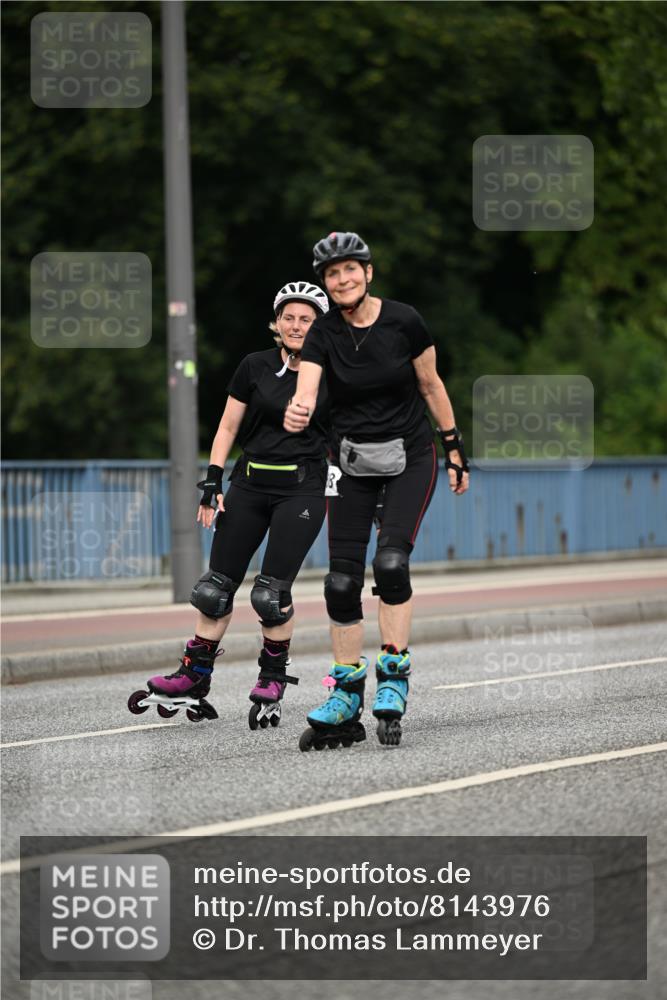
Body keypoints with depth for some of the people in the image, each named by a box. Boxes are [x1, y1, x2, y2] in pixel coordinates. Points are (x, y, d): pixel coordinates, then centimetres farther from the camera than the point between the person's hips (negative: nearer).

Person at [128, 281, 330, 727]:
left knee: (271, 593, -11)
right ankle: (195, 678, 15)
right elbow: (228, 427, 8)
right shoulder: (255, 367, 3)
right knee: (216, 587, 2)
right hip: (250, 485, 2)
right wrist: (212, 481, 0)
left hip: (302, 489, -2)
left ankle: (273, 682, 8)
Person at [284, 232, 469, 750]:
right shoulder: (324, 333, -8)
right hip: (354, 464, 2)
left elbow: (431, 384, 2)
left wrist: (455, 449, 6)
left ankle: (394, 678, -14)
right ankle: (345, 705, 3)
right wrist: (296, 414, -47)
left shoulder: (404, 321, -11)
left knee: (391, 561, -22)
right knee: (342, 580, -4)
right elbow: (305, 392, -23)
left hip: (410, 458, -2)